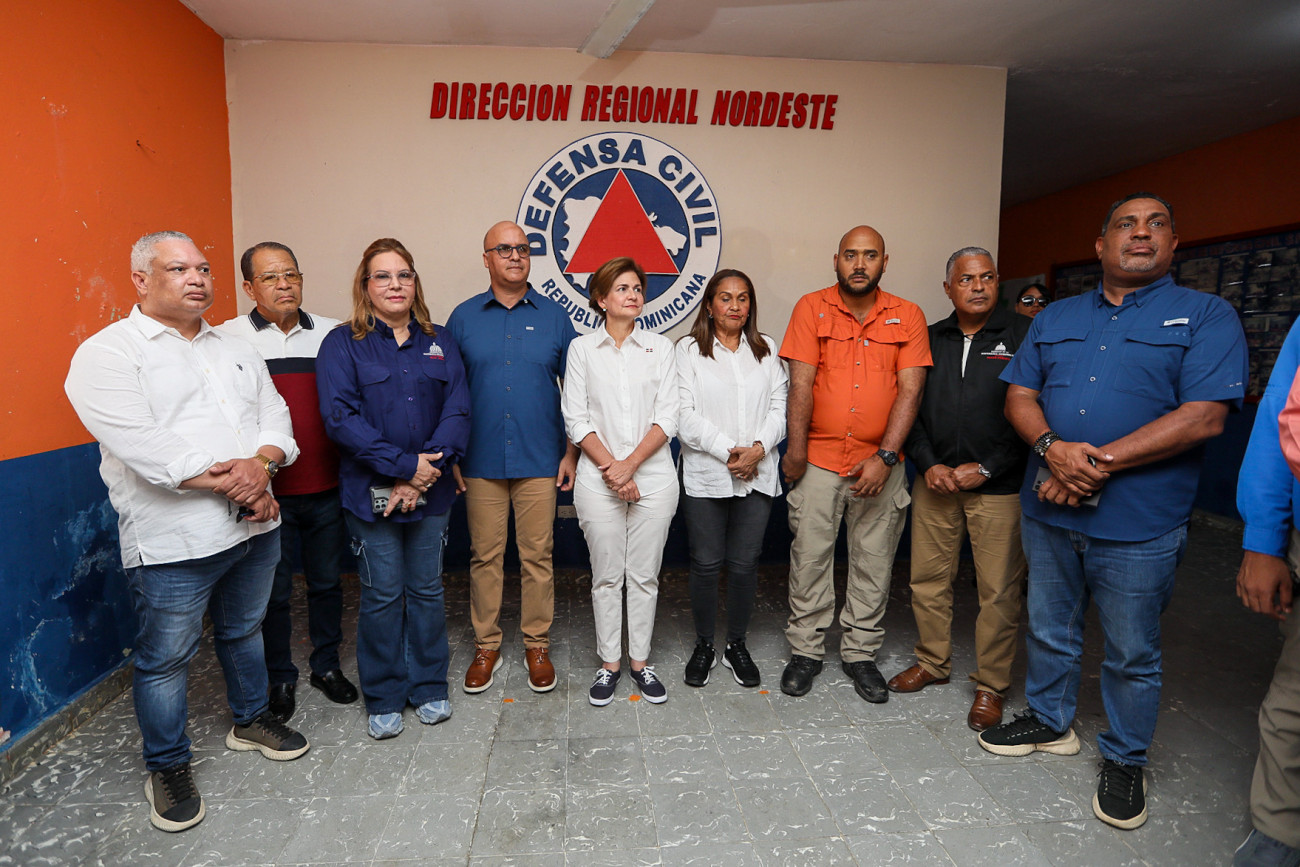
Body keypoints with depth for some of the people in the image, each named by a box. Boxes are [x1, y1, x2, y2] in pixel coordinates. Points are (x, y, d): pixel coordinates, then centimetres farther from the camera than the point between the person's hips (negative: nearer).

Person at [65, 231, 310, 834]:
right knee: (166, 658, 9)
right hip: (175, 542, -5)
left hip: (255, 526, 6)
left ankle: (250, 720, 42)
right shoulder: (107, 354, -8)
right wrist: (228, 482, -19)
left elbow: (275, 417, 7)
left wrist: (260, 464, -14)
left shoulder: (235, 350, 13)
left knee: (244, 631, 22)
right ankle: (168, 768, 29)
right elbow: (140, 445, -20)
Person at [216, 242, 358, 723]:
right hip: (267, 492, -2)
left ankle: (327, 665, 34)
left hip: (326, 487, 2)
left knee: (327, 581, 15)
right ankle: (280, 678, 30)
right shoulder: (227, 337, -4)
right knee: (272, 590, 11)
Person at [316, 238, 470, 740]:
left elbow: (457, 411, -2)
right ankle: (383, 700, 25)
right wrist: (404, 464, -19)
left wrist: (429, 469, -15)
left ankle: (429, 688, 30)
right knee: (382, 596, 6)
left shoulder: (438, 342, 7)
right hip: (371, 493, -2)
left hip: (431, 491, 3)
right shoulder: (343, 344, -1)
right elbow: (340, 416, -13)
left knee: (427, 589, 13)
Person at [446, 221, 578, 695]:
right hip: (481, 462, 1)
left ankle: (537, 646, 22)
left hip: (540, 460, 0)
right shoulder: (463, 317, 6)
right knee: (485, 555, 8)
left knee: (538, 555, 6)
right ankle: (486, 646, 24)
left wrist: (571, 452, 1)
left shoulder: (554, 316, 5)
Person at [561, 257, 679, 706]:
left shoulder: (660, 347, 5)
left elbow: (667, 417, -2)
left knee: (644, 575, 9)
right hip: (598, 479, -1)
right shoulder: (582, 348, 4)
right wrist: (611, 469, -11)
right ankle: (609, 663, 24)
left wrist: (630, 465, -12)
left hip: (653, 477, 1)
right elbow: (576, 420, -1)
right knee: (606, 576, 8)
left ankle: (640, 661, 25)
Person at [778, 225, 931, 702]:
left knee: (874, 563, 10)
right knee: (809, 557, 6)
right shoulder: (812, 308, 0)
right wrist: (795, 451, -8)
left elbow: (910, 390, -4)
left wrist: (884, 457, -12)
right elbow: (801, 384, -5)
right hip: (819, 460, -1)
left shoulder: (908, 316, 3)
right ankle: (806, 650, 23)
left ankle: (861, 653, 27)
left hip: (880, 463, 2)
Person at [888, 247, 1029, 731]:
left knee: (999, 591, 3)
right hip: (935, 482, 4)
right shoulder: (930, 339, 9)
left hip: (998, 487, -3)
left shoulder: (1023, 336, -1)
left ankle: (991, 686, 20)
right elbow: (910, 407, 9)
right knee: (928, 579, 11)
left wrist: (985, 468, -11)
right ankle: (932, 663, 30)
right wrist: (929, 464, -4)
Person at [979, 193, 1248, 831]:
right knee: (1050, 630, 19)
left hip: (1137, 525, -3)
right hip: (1047, 511, 4)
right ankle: (1049, 721, 40)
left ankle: (1124, 760, 33)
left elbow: (1204, 417, -15)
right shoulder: (1056, 318, 10)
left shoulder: (1207, 316, -3)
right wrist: (1054, 448, -16)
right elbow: (1019, 396, 4)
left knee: (1132, 654, 11)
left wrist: (1098, 464, -20)